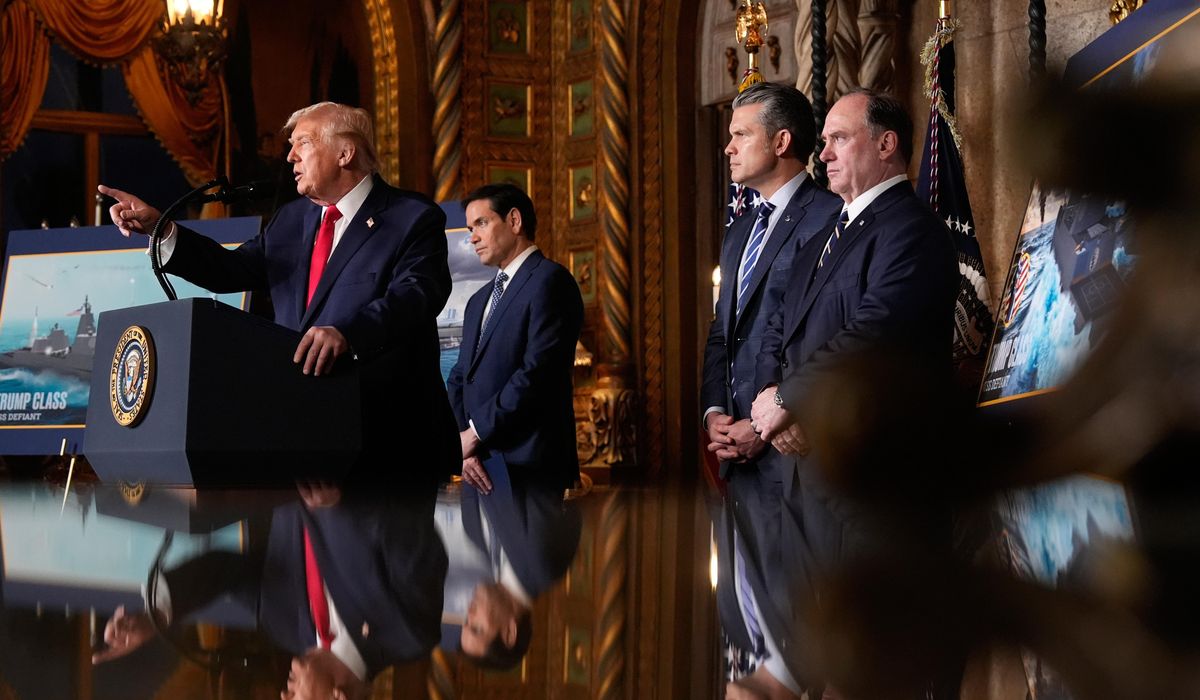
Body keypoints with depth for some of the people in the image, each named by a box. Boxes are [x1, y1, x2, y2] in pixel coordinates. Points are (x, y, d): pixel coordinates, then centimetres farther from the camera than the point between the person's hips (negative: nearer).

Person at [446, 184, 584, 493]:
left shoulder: (550, 280, -6)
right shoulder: (478, 302, 23)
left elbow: (537, 372, -16)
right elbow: (459, 380, 17)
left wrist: (476, 432, -9)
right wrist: (462, 444, -1)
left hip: (526, 466, -8)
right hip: (480, 468, 8)